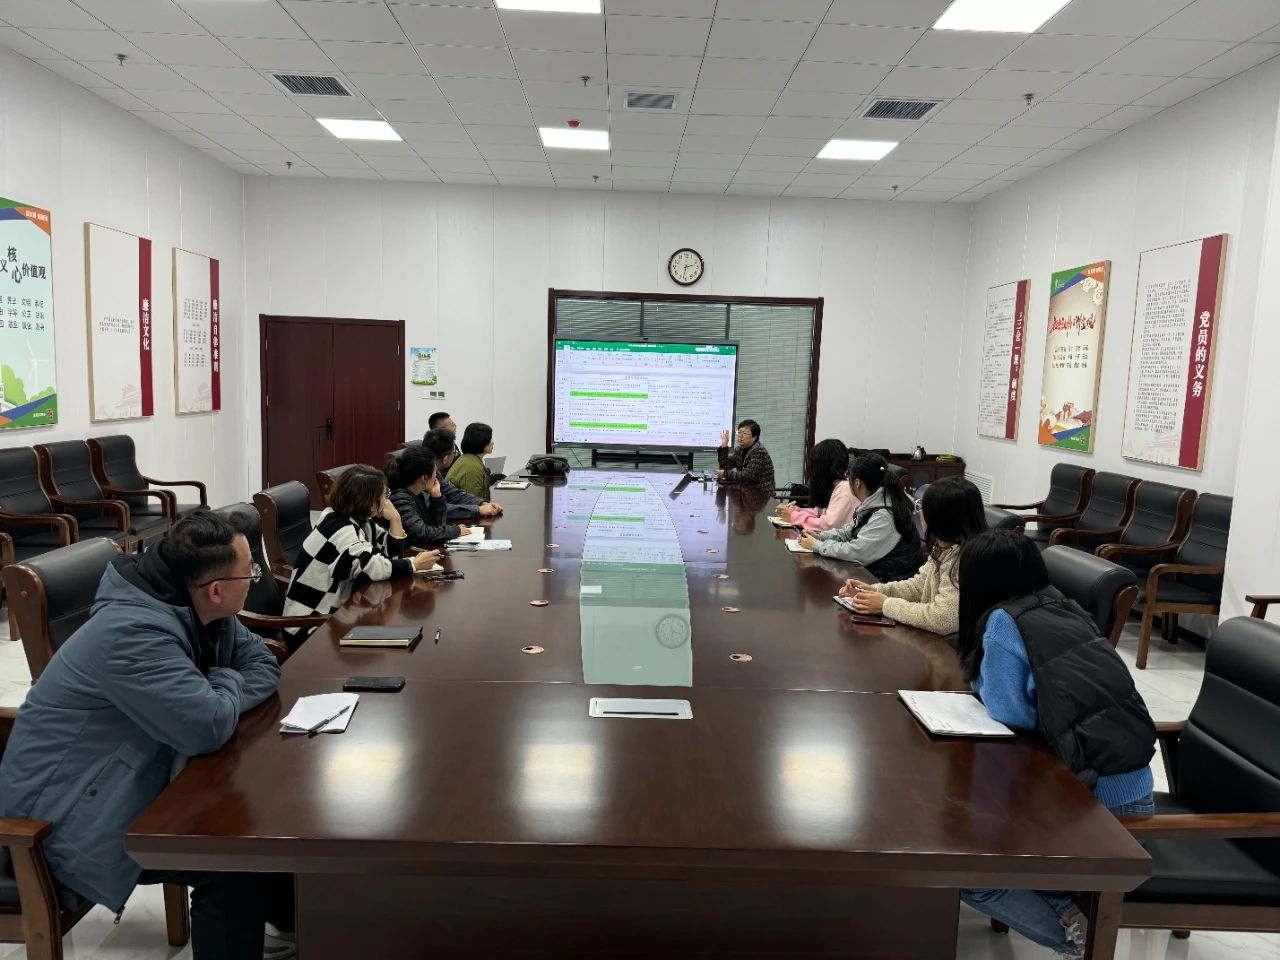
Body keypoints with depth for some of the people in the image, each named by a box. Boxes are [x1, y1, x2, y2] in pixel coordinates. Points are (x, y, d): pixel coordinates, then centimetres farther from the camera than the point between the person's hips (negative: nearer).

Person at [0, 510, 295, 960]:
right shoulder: (132, 633, -32)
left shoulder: (197, 610, -3)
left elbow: (263, 662, 5)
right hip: (70, 813, -9)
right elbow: (208, 727, -36)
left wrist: (220, 697, -15)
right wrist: (228, 685, -14)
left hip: (136, 782, 9)